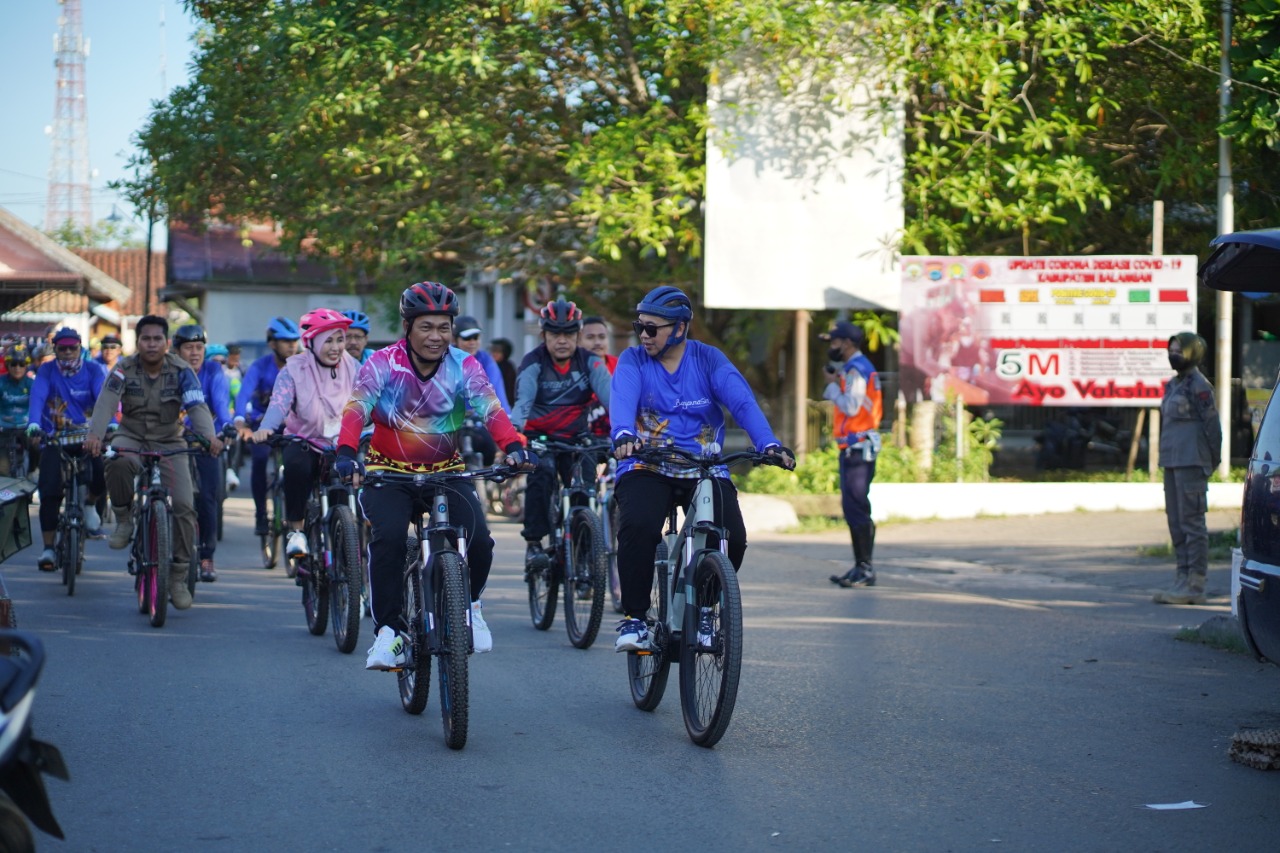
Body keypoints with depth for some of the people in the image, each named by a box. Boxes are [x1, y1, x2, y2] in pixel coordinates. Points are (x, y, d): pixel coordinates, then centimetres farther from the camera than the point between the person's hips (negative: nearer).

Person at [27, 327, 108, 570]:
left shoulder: (93, 370, -4)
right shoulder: (47, 371, -3)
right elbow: (38, 396, -18)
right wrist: (33, 423, -37)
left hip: (88, 436, 0)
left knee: (103, 470, -27)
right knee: (49, 492, -11)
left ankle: (90, 504, 7)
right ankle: (48, 548, -1)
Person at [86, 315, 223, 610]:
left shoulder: (181, 371, -10)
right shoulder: (124, 369, -10)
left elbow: (197, 406, -22)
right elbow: (107, 401, -25)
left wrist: (209, 436, -43)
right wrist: (95, 434, -44)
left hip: (169, 444, 1)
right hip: (132, 438, -1)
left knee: (184, 506, -14)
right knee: (118, 462, -38)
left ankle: (178, 577, -1)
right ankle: (124, 520, -12)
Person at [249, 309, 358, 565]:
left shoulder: (353, 368, 0)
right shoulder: (294, 370, -7)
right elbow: (279, 402, -21)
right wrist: (265, 428, -42)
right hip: (305, 441, -2)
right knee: (296, 465, -35)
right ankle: (295, 530, -15)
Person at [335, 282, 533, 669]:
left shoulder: (464, 367, -8)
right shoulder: (384, 363, -12)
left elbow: (490, 409, -21)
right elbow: (357, 408, -24)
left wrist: (514, 446, -41)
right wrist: (346, 452, -44)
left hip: (446, 472, 2)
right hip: (389, 472, -2)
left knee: (479, 541, -18)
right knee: (388, 537, -29)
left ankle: (468, 602, 15)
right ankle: (388, 630, -17)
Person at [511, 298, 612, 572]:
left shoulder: (590, 362, -4)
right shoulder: (533, 364, -10)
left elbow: (609, 395, -19)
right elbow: (523, 401, -24)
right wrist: (515, 427, -46)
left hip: (577, 437, 2)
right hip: (539, 435, -2)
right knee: (542, 473, -30)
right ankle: (534, 543, -22)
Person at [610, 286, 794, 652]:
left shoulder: (708, 359, 2)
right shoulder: (632, 360, 1)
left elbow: (742, 400, -12)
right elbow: (622, 398, -19)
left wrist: (768, 443, -29)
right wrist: (623, 435, -41)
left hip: (705, 470, 1)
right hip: (647, 468, -1)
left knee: (732, 538, -19)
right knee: (638, 527, -30)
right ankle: (633, 618, -14)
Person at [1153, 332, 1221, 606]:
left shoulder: (1199, 386, -11)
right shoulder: (1174, 384, 16)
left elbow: (1212, 424, -12)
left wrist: (1212, 462, -7)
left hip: (1191, 462, -9)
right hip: (1172, 461, 9)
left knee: (1191, 521, -8)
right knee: (1176, 522, 11)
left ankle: (1195, 586, -7)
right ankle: (1183, 579, 16)